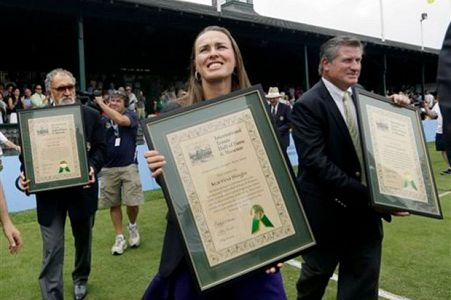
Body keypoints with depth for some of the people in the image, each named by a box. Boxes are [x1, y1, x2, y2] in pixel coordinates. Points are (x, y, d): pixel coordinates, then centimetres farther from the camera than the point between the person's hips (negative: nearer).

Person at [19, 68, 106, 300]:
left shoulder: (91, 116, 0)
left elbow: (100, 148, -3)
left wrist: (93, 168, -22)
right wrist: (25, 175, -19)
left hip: (82, 189, 2)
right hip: (49, 192, -1)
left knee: (83, 240, 20)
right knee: (52, 250, -1)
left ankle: (80, 279, 46)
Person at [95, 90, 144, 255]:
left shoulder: (131, 115, -1)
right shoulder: (103, 120, 8)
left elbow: (120, 120, -23)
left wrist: (101, 103, -18)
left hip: (128, 167, -3)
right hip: (108, 168, 3)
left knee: (132, 203, -5)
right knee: (114, 204, 7)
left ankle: (132, 226, 26)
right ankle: (119, 238, 19)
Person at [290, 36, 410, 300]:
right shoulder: (308, 105, -15)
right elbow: (317, 163, -24)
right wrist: (368, 195, -28)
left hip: (365, 210, 6)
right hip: (327, 211, -5)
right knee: (315, 279, 18)